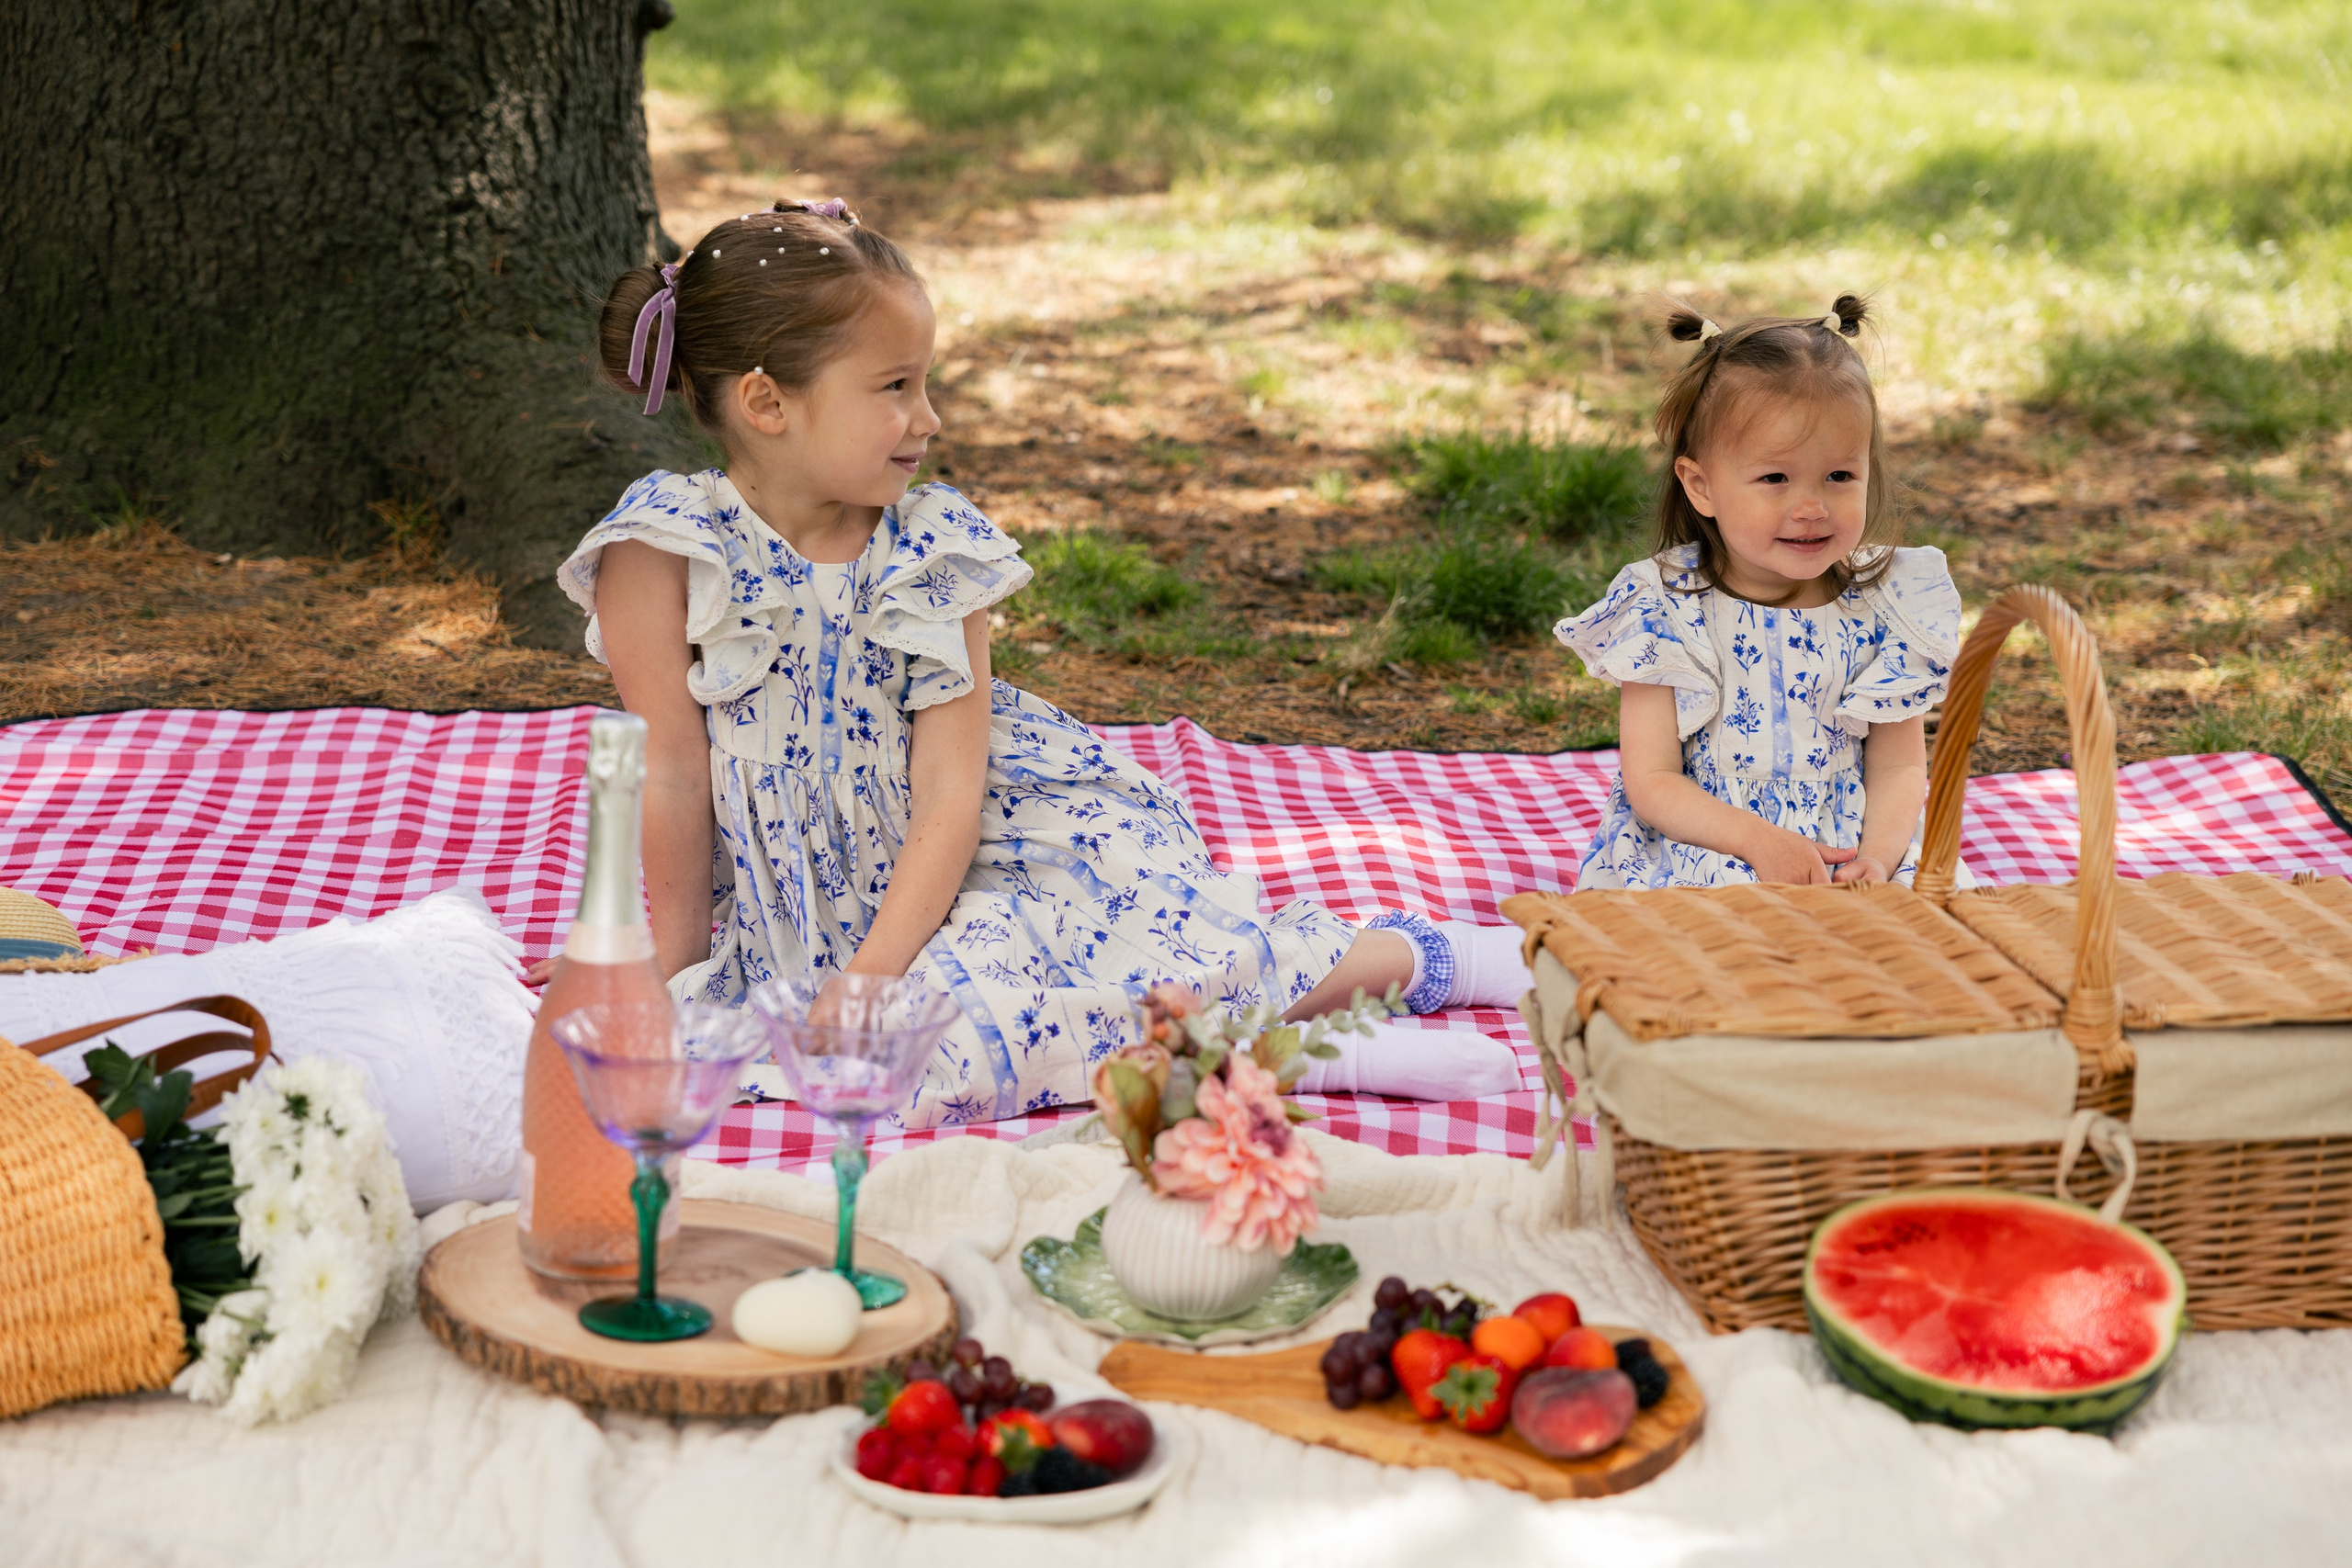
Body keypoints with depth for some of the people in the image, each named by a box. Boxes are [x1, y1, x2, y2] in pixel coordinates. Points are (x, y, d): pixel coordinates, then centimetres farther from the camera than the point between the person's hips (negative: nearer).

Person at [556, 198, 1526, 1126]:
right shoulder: (664, 554, -13)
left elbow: (951, 792, -12)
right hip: (817, 912, -1)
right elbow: (673, 776, -9)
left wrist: (871, 978, -22)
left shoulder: (930, 550, -7)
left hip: (962, 868, 1)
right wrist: (679, 975, -4)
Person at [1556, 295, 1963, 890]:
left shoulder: (1885, 609, 2)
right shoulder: (1667, 612, -5)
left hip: (1850, 868, 2)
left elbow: (1899, 766, 4)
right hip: (1688, 866, -2)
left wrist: (1876, 858, -18)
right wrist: (1757, 839, -23)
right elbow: (1651, 781, -7)